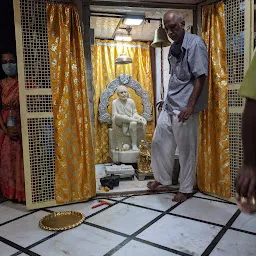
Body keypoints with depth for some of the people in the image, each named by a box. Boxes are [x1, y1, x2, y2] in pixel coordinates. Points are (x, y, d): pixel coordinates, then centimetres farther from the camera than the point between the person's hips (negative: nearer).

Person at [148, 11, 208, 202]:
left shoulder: (195, 43, -11)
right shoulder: (174, 48, 13)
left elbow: (201, 77, -16)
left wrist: (190, 106, -21)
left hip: (184, 108, -8)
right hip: (169, 105, 8)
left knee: (186, 149, 3)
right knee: (159, 141, 14)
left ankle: (186, 189, 20)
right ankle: (163, 178, 34)